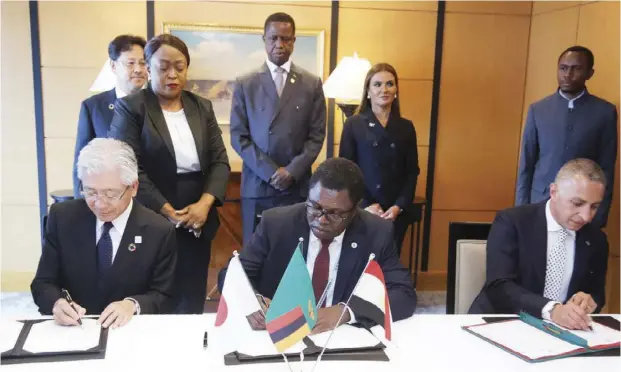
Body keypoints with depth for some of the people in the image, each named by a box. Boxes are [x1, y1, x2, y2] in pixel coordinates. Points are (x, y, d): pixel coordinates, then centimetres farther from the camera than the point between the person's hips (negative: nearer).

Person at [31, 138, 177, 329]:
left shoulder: (160, 231, -8)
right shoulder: (62, 217, -2)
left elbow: (163, 298, -3)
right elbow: (43, 283, 1)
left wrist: (133, 305, -22)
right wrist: (57, 303, -20)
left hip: (129, 330, -2)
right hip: (70, 329, 2)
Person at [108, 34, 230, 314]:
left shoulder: (202, 107, 11)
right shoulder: (130, 108, -3)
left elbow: (220, 160, 6)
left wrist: (205, 203, -11)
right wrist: (168, 212, -16)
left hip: (198, 222, 4)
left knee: (192, 304, 9)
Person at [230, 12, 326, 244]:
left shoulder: (312, 84, 7)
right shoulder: (245, 85, 5)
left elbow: (317, 135, 3)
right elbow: (238, 136, 0)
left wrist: (292, 171, -10)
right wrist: (270, 171, -10)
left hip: (297, 185, 1)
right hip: (256, 185, 0)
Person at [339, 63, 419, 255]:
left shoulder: (406, 127, 8)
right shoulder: (353, 124, 0)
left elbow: (412, 172, 7)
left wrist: (400, 206, -7)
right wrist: (366, 205, -11)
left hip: (397, 212, 3)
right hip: (361, 210, -2)